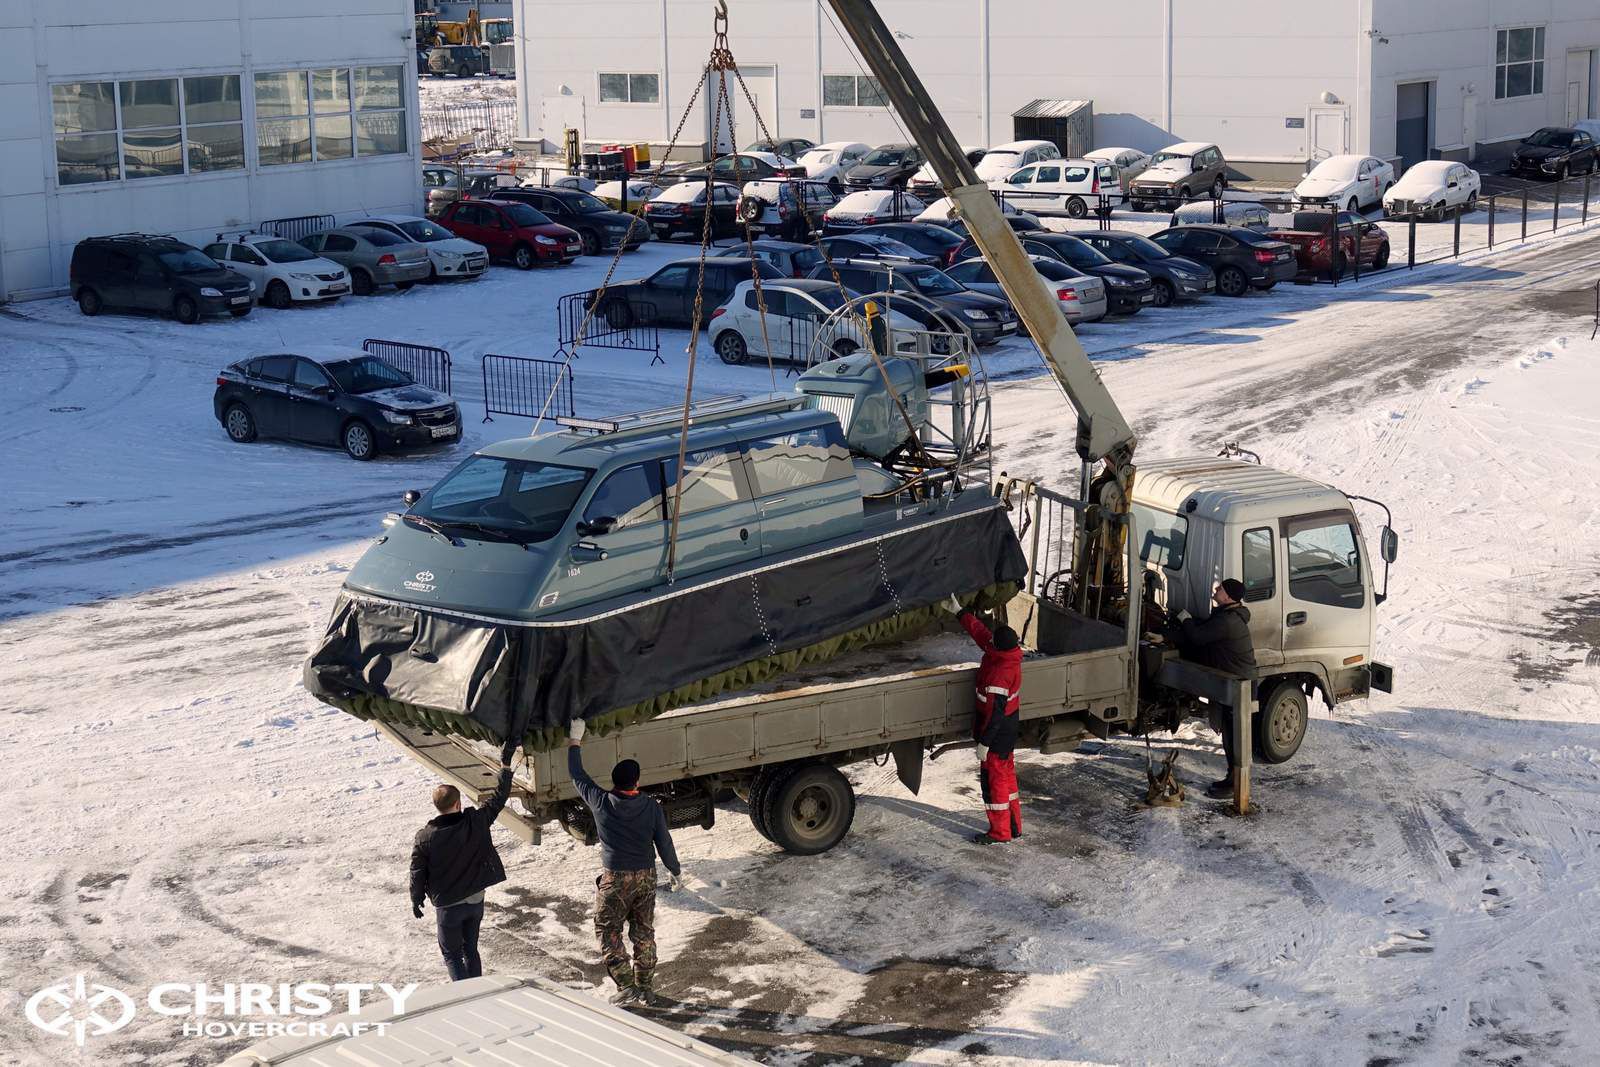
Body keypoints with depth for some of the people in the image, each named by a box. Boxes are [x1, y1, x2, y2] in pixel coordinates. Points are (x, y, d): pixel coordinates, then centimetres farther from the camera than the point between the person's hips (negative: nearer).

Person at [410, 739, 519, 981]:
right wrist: (505, 764, 3)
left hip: (448, 905, -3)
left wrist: (416, 900, 8)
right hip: (475, 900, 3)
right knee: (471, 950, 19)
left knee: (452, 955, 10)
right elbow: (499, 797, -4)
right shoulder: (476, 822, -15)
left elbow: (417, 873, -8)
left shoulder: (425, 837, -18)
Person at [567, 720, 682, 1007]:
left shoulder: (602, 802, -12)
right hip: (645, 876, 3)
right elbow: (664, 844, -1)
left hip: (615, 878, -3)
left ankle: (626, 987, -2)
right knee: (644, 933, 13)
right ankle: (645, 988, 19)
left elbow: (578, 776, 3)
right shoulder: (651, 807, -7)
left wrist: (574, 743, 15)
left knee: (608, 932, 6)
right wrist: (676, 872, 15)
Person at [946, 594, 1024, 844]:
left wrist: (984, 742, -21)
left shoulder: (999, 675, -33)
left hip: (998, 730, -9)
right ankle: (1013, 826, 30)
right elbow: (979, 630, 10)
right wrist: (960, 612, 18)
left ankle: (1000, 831, 14)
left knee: (993, 778, 4)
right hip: (1009, 725, 9)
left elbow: (994, 712, -28)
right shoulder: (1007, 655, -6)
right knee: (1006, 774, 19)